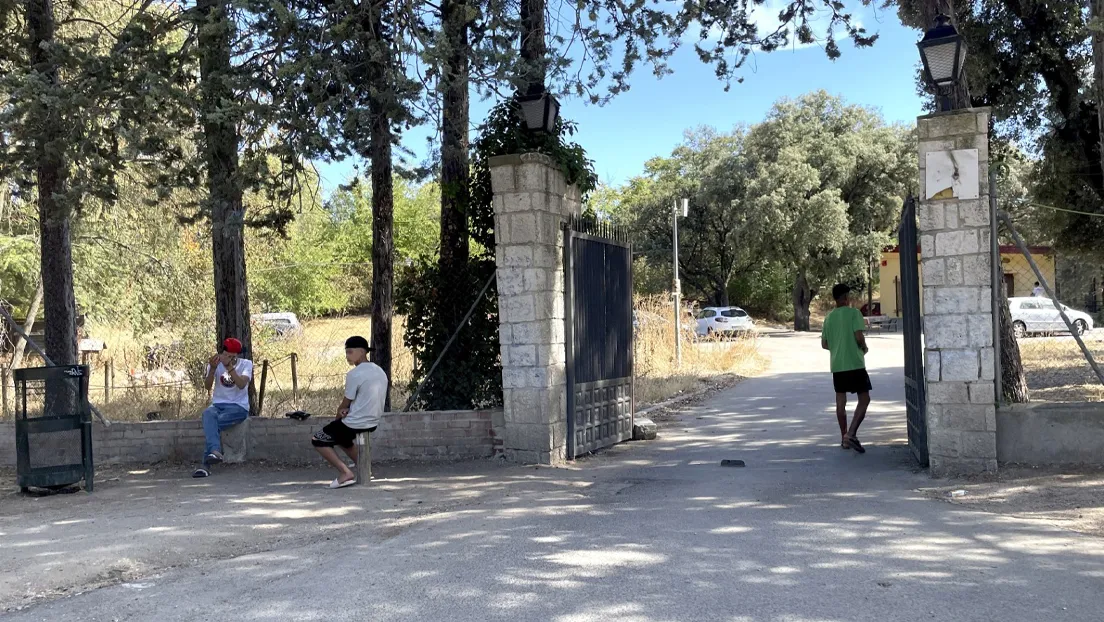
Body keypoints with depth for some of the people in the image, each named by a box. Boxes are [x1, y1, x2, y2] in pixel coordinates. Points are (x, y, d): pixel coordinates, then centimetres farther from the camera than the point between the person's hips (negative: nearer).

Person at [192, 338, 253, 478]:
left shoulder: (246, 364, -1)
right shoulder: (215, 363, 6)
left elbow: (241, 384, -19)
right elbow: (208, 386, -7)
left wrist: (229, 367, -27)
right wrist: (212, 368, -22)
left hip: (238, 407, -3)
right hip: (218, 404, 3)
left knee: (211, 423, -30)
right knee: (208, 414, -35)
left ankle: (207, 465, -30)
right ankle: (215, 452, -49)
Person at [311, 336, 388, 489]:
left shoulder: (354, 374, -19)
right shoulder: (380, 372, 7)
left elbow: (344, 404, -9)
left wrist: (340, 413, 13)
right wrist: (347, 410, 0)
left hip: (355, 424, -8)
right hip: (372, 423, 8)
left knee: (317, 440, 9)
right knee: (341, 435, 34)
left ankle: (345, 472, -2)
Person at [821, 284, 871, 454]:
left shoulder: (829, 317, 10)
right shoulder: (853, 313, -7)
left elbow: (824, 344, 11)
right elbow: (859, 336, -16)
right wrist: (864, 348, 3)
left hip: (837, 365, 6)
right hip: (855, 363, -6)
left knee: (841, 401, 10)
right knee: (864, 399, 0)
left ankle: (844, 438, 13)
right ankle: (851, 434, -14)